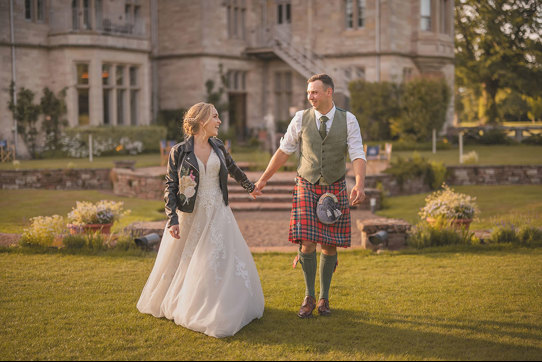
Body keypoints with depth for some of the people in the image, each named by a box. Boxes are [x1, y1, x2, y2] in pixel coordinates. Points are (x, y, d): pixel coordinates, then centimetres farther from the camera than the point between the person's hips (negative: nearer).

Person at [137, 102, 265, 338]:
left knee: (222, 260, 2)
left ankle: (218, 310, 14)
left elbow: (233, 168, 24)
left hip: (218, 214, 4)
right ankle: (175, 304, 22)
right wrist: (172, 219, -17)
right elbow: (170, 186, -8)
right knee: (182, 262, 5)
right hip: (190, 215, -4)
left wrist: (250, 187, 38)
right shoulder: (179, 152, -9)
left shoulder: (218, 147, 5)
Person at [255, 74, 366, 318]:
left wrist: (359, 184, -25)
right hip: (307, 187, 0)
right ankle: (309, 298, 9)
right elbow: (284, 151, 8)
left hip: (335, 189, 0)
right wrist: (264, 179, 9)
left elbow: (358, 155, -9)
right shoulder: (301, 119, -1)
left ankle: (324, 298, 20)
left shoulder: (348, 120, -3)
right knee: (308, 243, -8)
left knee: (330, 246, 3)